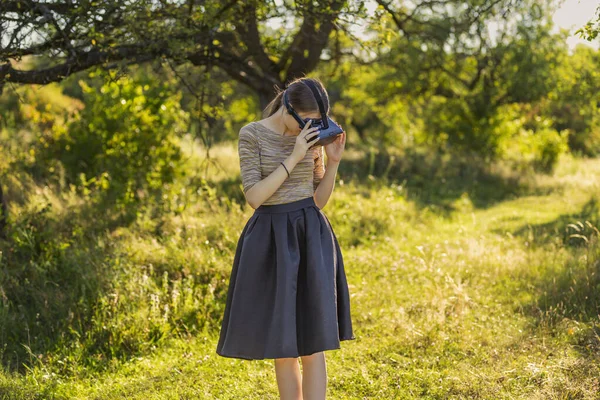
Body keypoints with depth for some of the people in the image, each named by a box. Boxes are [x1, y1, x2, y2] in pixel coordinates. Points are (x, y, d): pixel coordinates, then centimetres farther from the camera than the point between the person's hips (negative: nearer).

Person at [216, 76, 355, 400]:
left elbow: (320, 199, 10)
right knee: (281, 344, 4)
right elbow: (254, 197, -14)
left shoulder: (311, 137, 6)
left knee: (313, 341, -5)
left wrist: (333, 161, -4)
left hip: (311, 238, 2)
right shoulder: (251, 134, -5)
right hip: (271, 241, -2)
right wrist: (293, 158, -18)